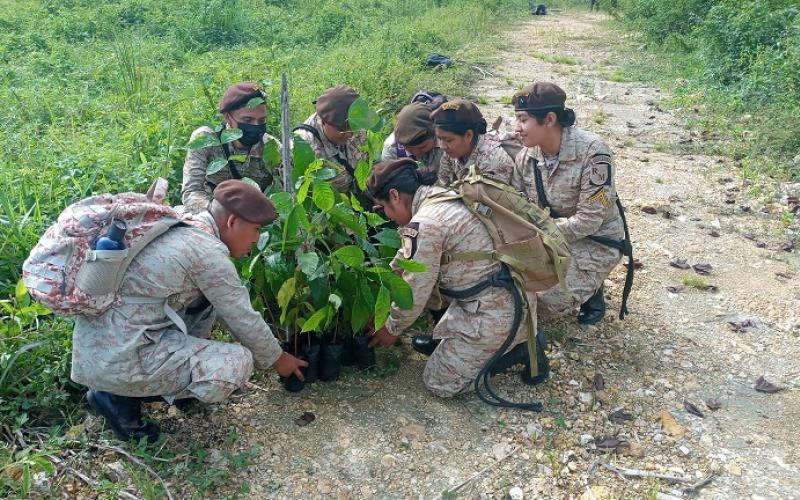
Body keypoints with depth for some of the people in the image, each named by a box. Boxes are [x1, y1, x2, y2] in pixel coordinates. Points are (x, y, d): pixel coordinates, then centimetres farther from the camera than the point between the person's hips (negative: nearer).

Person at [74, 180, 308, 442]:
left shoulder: (182, 228, 9)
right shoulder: (208, 252, -18)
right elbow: (243, 319, -9)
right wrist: (277, 358, 8)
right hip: (115, 360, -9)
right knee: (238, 363, -14)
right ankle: (121, 396, -1)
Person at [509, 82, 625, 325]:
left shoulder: (593, 153, -27)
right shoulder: (527, 154, -8)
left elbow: (589, 220, -26)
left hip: (593, 242, -6)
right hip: (548, 236, 6)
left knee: (543, 300, -22)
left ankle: (591, 286, 9)